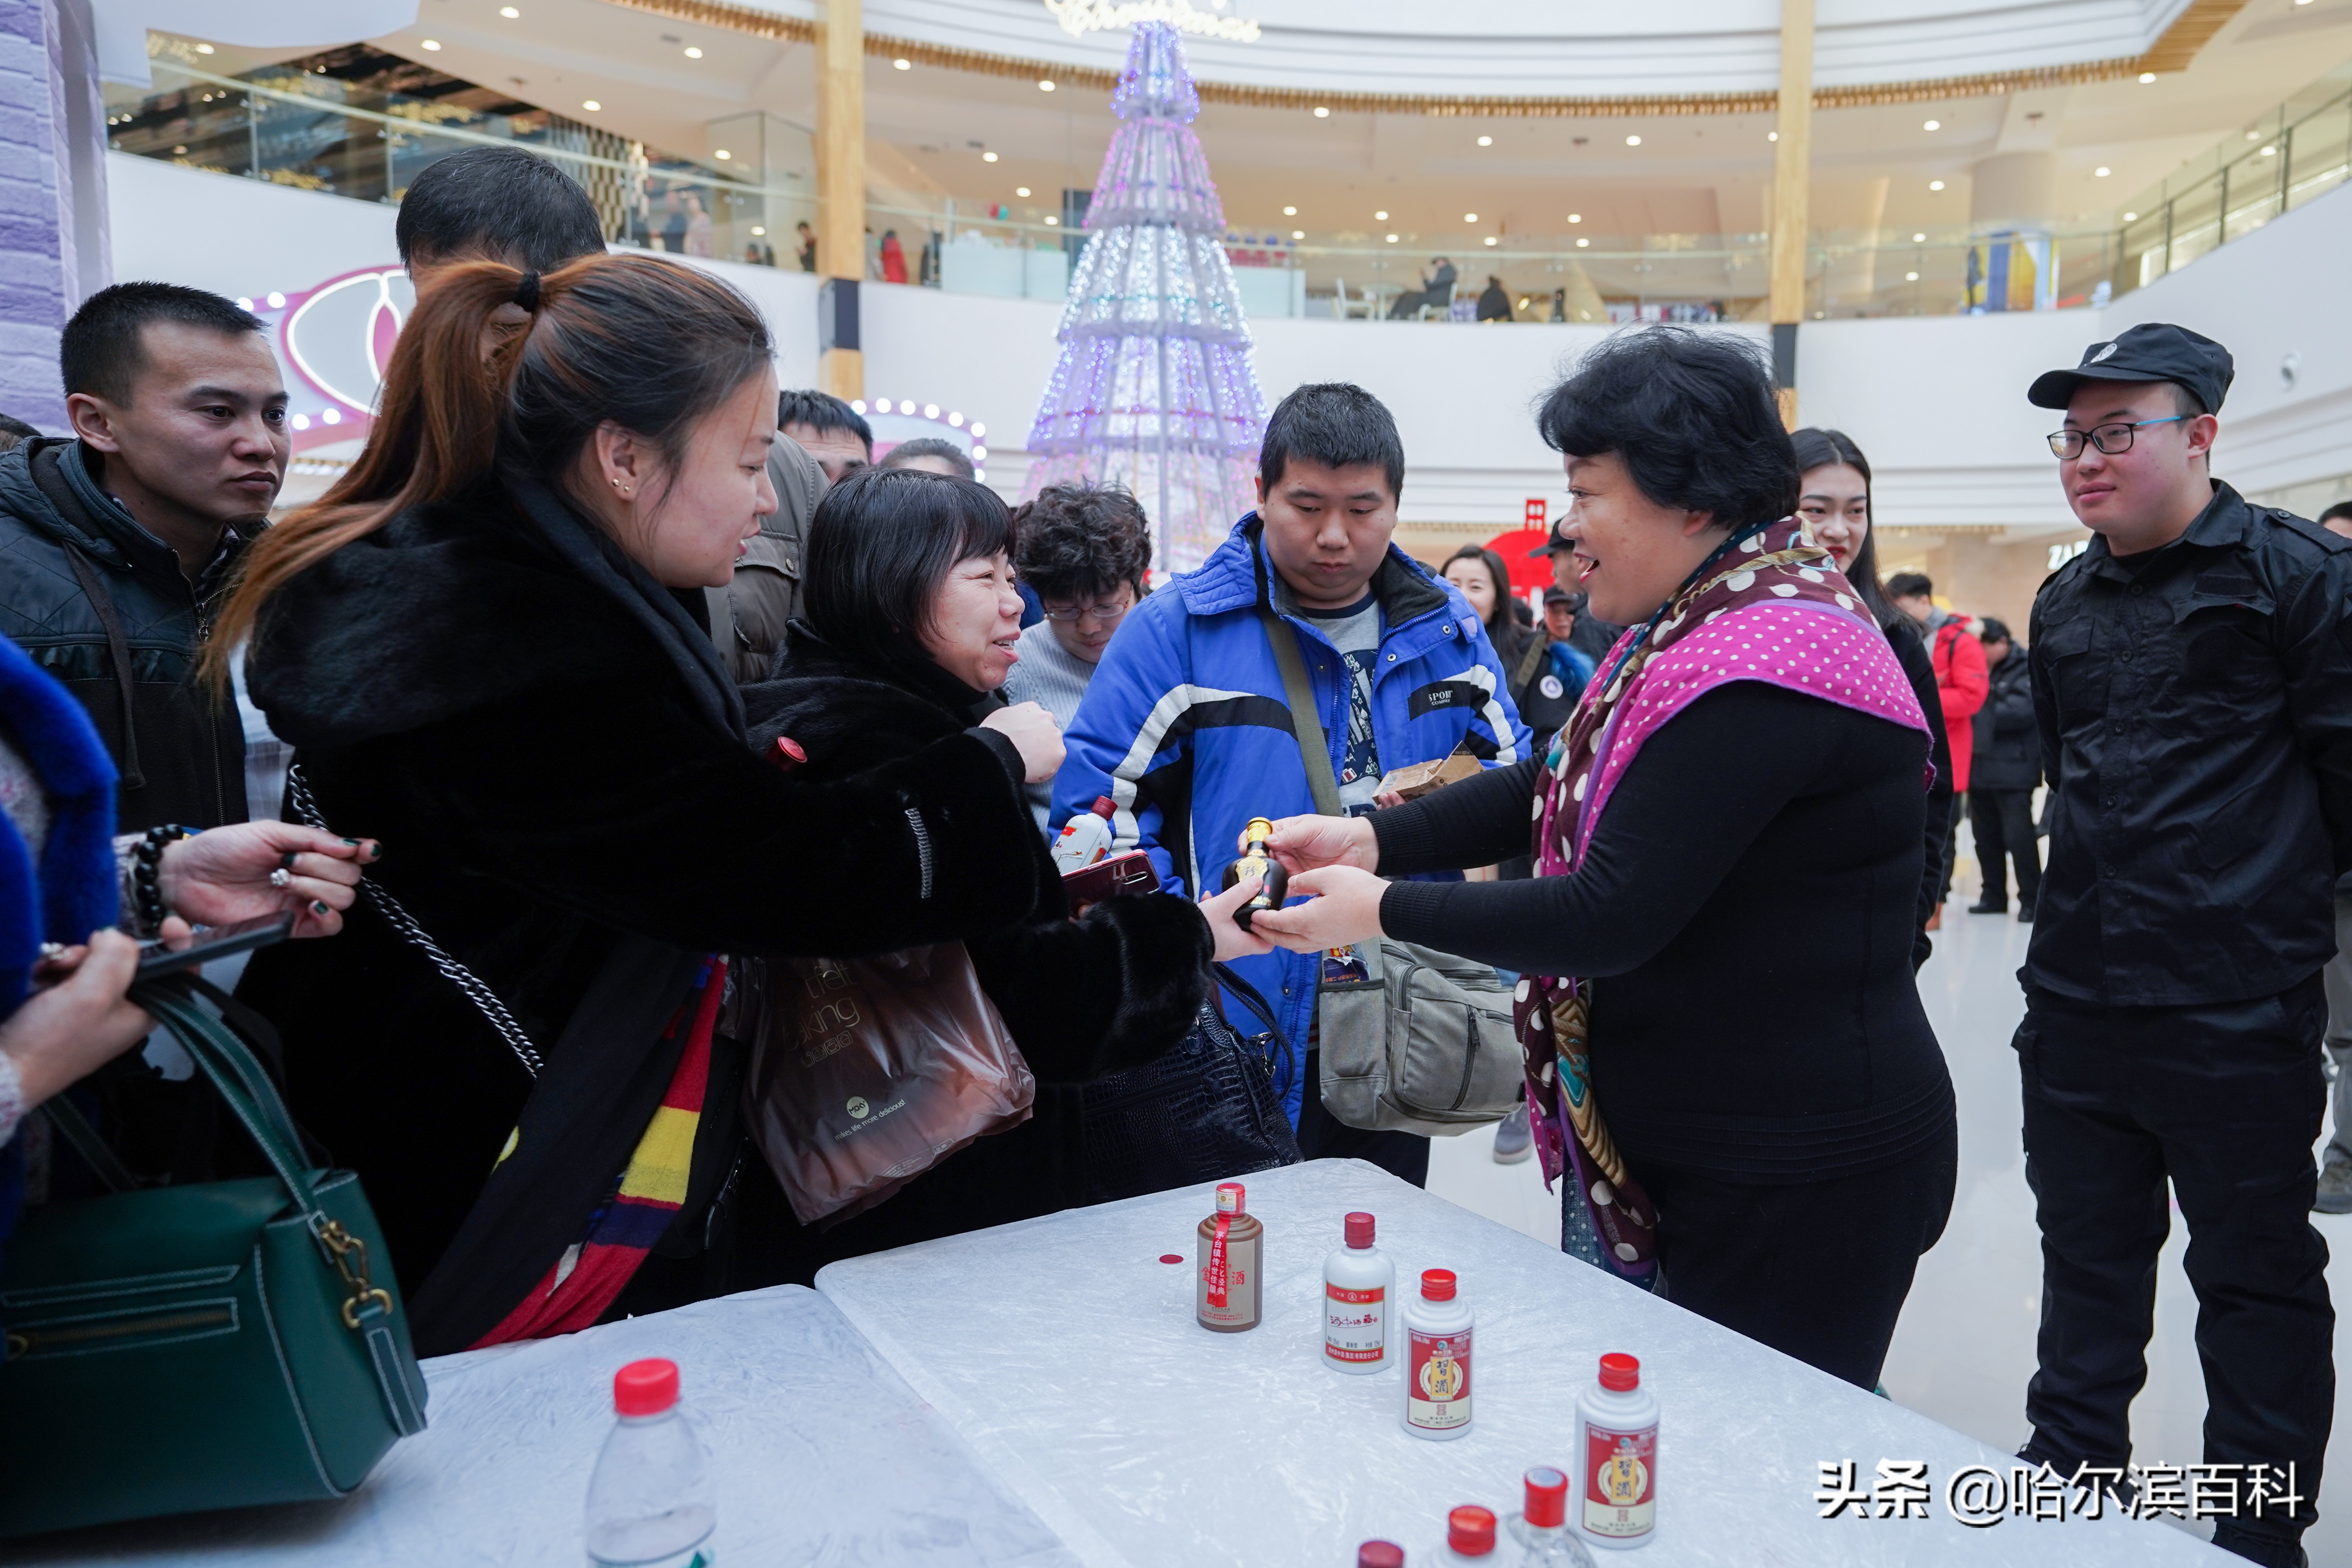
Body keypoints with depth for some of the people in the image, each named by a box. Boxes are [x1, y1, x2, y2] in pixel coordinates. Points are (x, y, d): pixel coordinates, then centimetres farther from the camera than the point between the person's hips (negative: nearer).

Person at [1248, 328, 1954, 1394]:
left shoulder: (1761, 670, -25)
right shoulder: (1708, 621, 9)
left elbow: (1614, 916, -26)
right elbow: (1565, 788, 8)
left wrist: (1387, 909, -16)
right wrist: (1376, 838, -4)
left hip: (1798, 1176, -10)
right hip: (1699, 1144, 10)